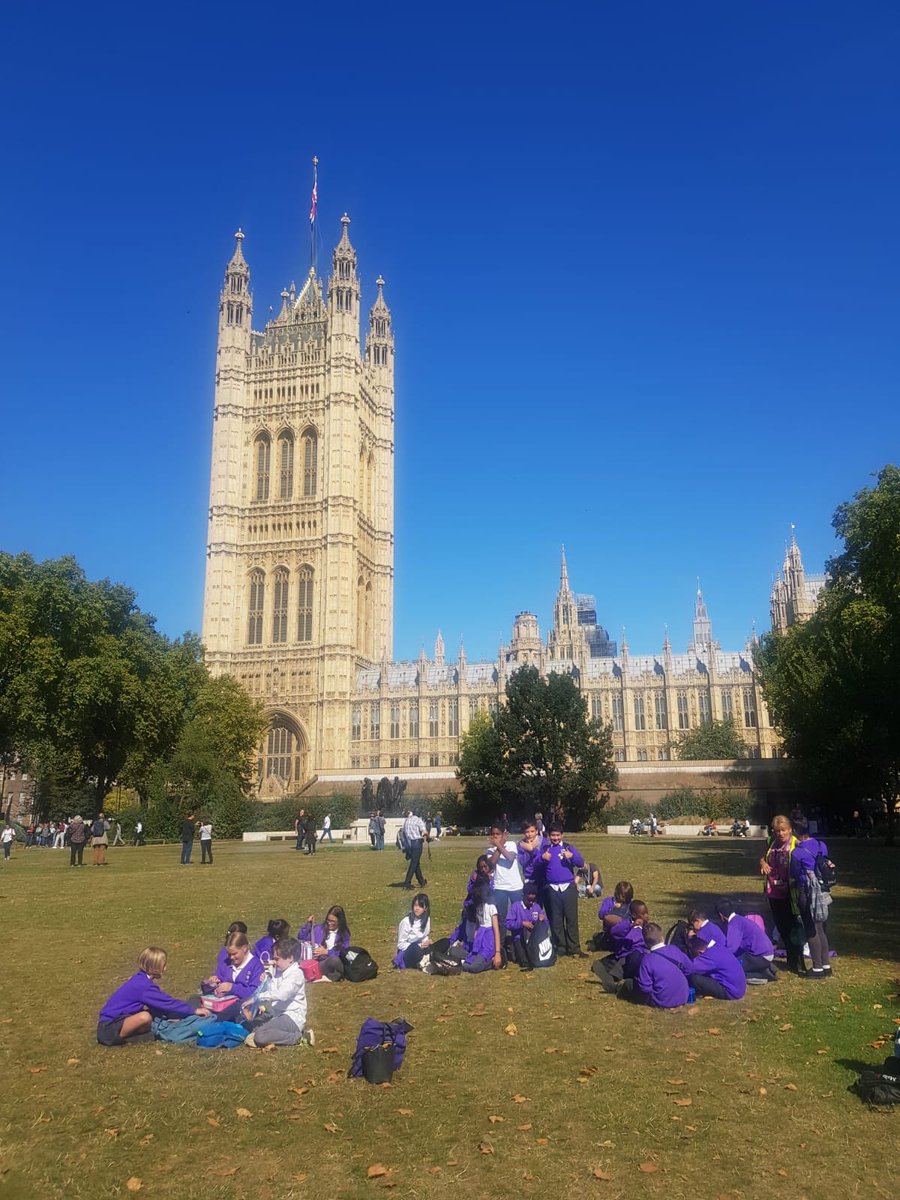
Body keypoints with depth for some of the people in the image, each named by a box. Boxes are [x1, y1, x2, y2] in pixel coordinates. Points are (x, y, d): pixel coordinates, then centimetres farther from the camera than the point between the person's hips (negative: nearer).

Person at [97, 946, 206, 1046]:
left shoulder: (141, 979, 8)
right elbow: (167, 1003, -18)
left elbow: (165, 1000, 13)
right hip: (109, 1027, -10)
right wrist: (194, 1010, -11)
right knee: (145, 1017, -33)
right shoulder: (143, 985, -21)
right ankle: (118, 1038, -11)